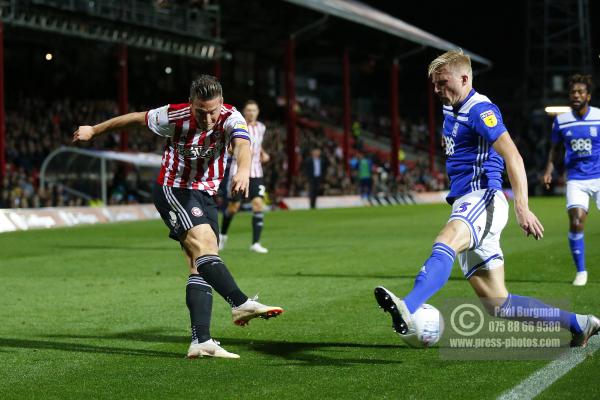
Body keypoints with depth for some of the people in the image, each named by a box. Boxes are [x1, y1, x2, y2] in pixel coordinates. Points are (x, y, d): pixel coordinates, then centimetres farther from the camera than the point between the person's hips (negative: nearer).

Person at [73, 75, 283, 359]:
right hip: (172, 189, -4)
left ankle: (200, 341, -5)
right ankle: (241, 304, -41)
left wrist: (243, 169, -61)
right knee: (204, 243, -27)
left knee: (200, 266, -2)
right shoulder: (174, 116, -16)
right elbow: (136, 119, 1)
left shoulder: (230, 118, -15)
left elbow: (242, 144, -37)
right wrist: (93, 130, 13)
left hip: (206, 195, 4)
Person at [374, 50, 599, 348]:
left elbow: (513, 157, -21)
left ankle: (407, 311, -64)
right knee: (497, 303, 4)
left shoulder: (480, 110, -10)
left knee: (444, 244, -39)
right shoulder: (450, 109, 19)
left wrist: (522, 208, -30)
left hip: (482, 200, -9)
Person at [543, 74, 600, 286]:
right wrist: (549, 170, 5)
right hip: (576, 179, 1)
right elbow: (554, 146, 16)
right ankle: (580, 271, 2)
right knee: (576, 222, -13)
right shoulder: (561, 121, 2)